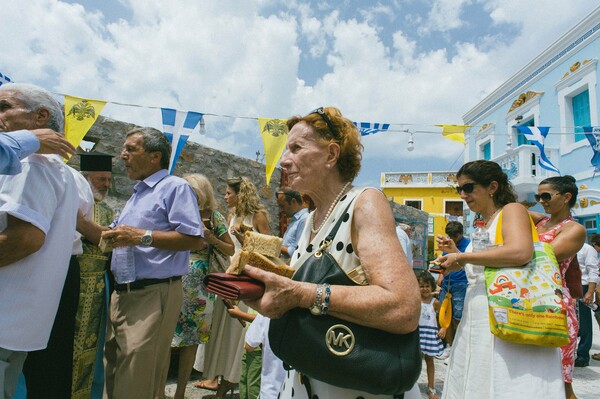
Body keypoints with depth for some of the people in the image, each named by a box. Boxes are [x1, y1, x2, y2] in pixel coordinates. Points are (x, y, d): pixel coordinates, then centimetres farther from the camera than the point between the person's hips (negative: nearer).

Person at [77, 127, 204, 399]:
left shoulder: (174, 187, -9)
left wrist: (142, 236, -21)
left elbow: (194, 239, -20)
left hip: (153, 295, -9)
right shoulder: (137, 193, 21)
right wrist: (77, 221, 13)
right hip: (122, 294, 10)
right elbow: (113, 236, 24)